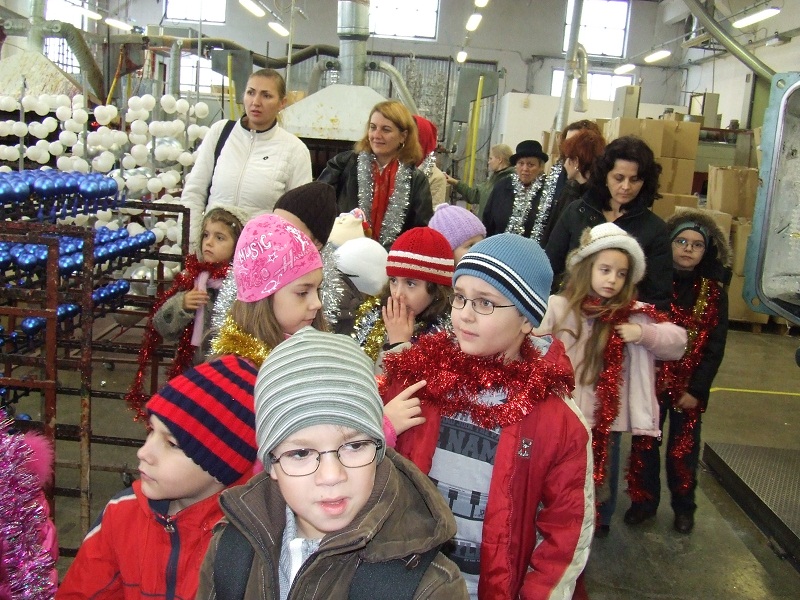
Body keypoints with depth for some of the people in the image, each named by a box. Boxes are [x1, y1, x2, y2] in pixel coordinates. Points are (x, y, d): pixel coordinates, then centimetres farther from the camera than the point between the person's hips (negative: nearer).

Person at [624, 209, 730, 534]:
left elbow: (715, 347, -2)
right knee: (643, 444, 6)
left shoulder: (713, 292, -2)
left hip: (690, 385, 0)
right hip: (650, 381, 0)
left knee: (683, 449, 8)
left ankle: (683, 507, 29)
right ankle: (644, 501, 26)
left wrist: (696, 389, -8)